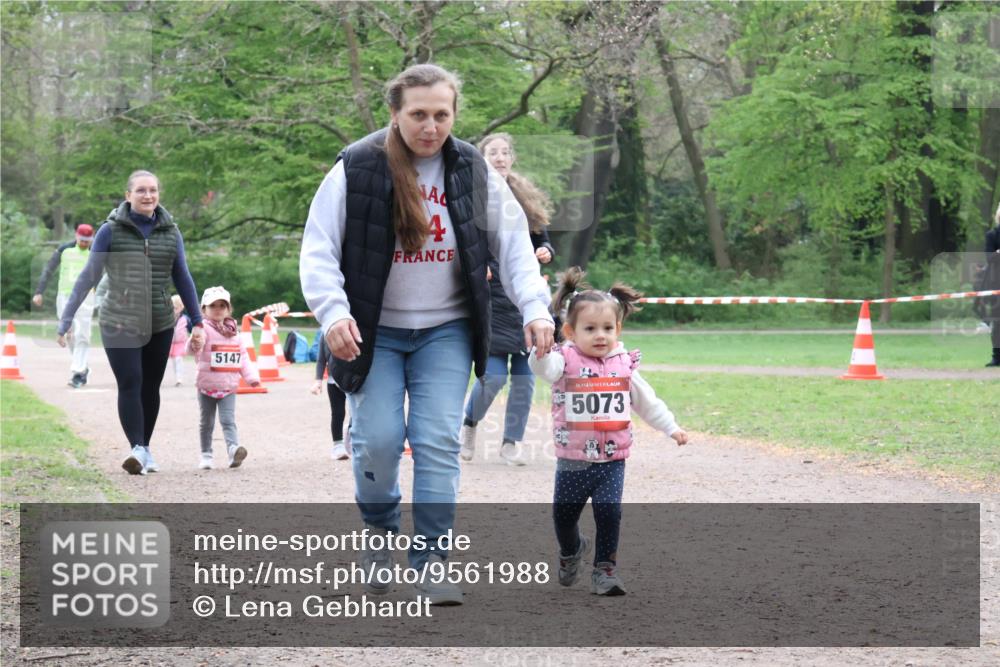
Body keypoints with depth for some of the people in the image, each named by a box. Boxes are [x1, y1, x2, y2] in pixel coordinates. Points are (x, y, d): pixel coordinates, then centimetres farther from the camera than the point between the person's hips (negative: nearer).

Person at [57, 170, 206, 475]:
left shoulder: (170, 232, 7)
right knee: (130, 384, -16)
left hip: (160, 324, 3)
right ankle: (137, 449, -24)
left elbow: (183, 280, 13)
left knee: (150, 387, 7)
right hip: (119, 324, -3)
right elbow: (88, 276, -1)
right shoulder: (111, 231, -2)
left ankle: (145, 449, 20)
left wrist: (197, 322, 11)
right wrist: (66, 319, -6)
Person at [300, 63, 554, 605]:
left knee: (439, 443, -8)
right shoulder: (356, 168, -10)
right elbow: (319, 247, -8)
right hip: (373, 333, -2)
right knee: (377, 439, -8)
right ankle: (379, 529, 22)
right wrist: (333, 311, -22)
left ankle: (432, 564, -4)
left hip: (445, 332, 2)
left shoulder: (472, 171, 0)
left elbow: (513, 242, 6)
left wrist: (533, 307, -7)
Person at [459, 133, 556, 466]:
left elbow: (543, 241, 20)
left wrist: (546, 252, -2)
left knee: (525, 376, 1)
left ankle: (511, 443, 14)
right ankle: (469, 425, 19)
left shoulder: (527, 198, 13)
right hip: (490, 300, -4)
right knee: (494, 375, -9)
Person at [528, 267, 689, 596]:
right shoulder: (565, 361, -8)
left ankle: (605, 569, 2)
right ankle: (571, 550, 44)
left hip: (612, 460, 1)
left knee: (609, 513, -11)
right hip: (572, 460, -1)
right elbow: (542, 367, -31)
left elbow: (647, 401, 14)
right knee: (564, 514, 13)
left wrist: (671, 427, 14)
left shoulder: (623, 365, 3)